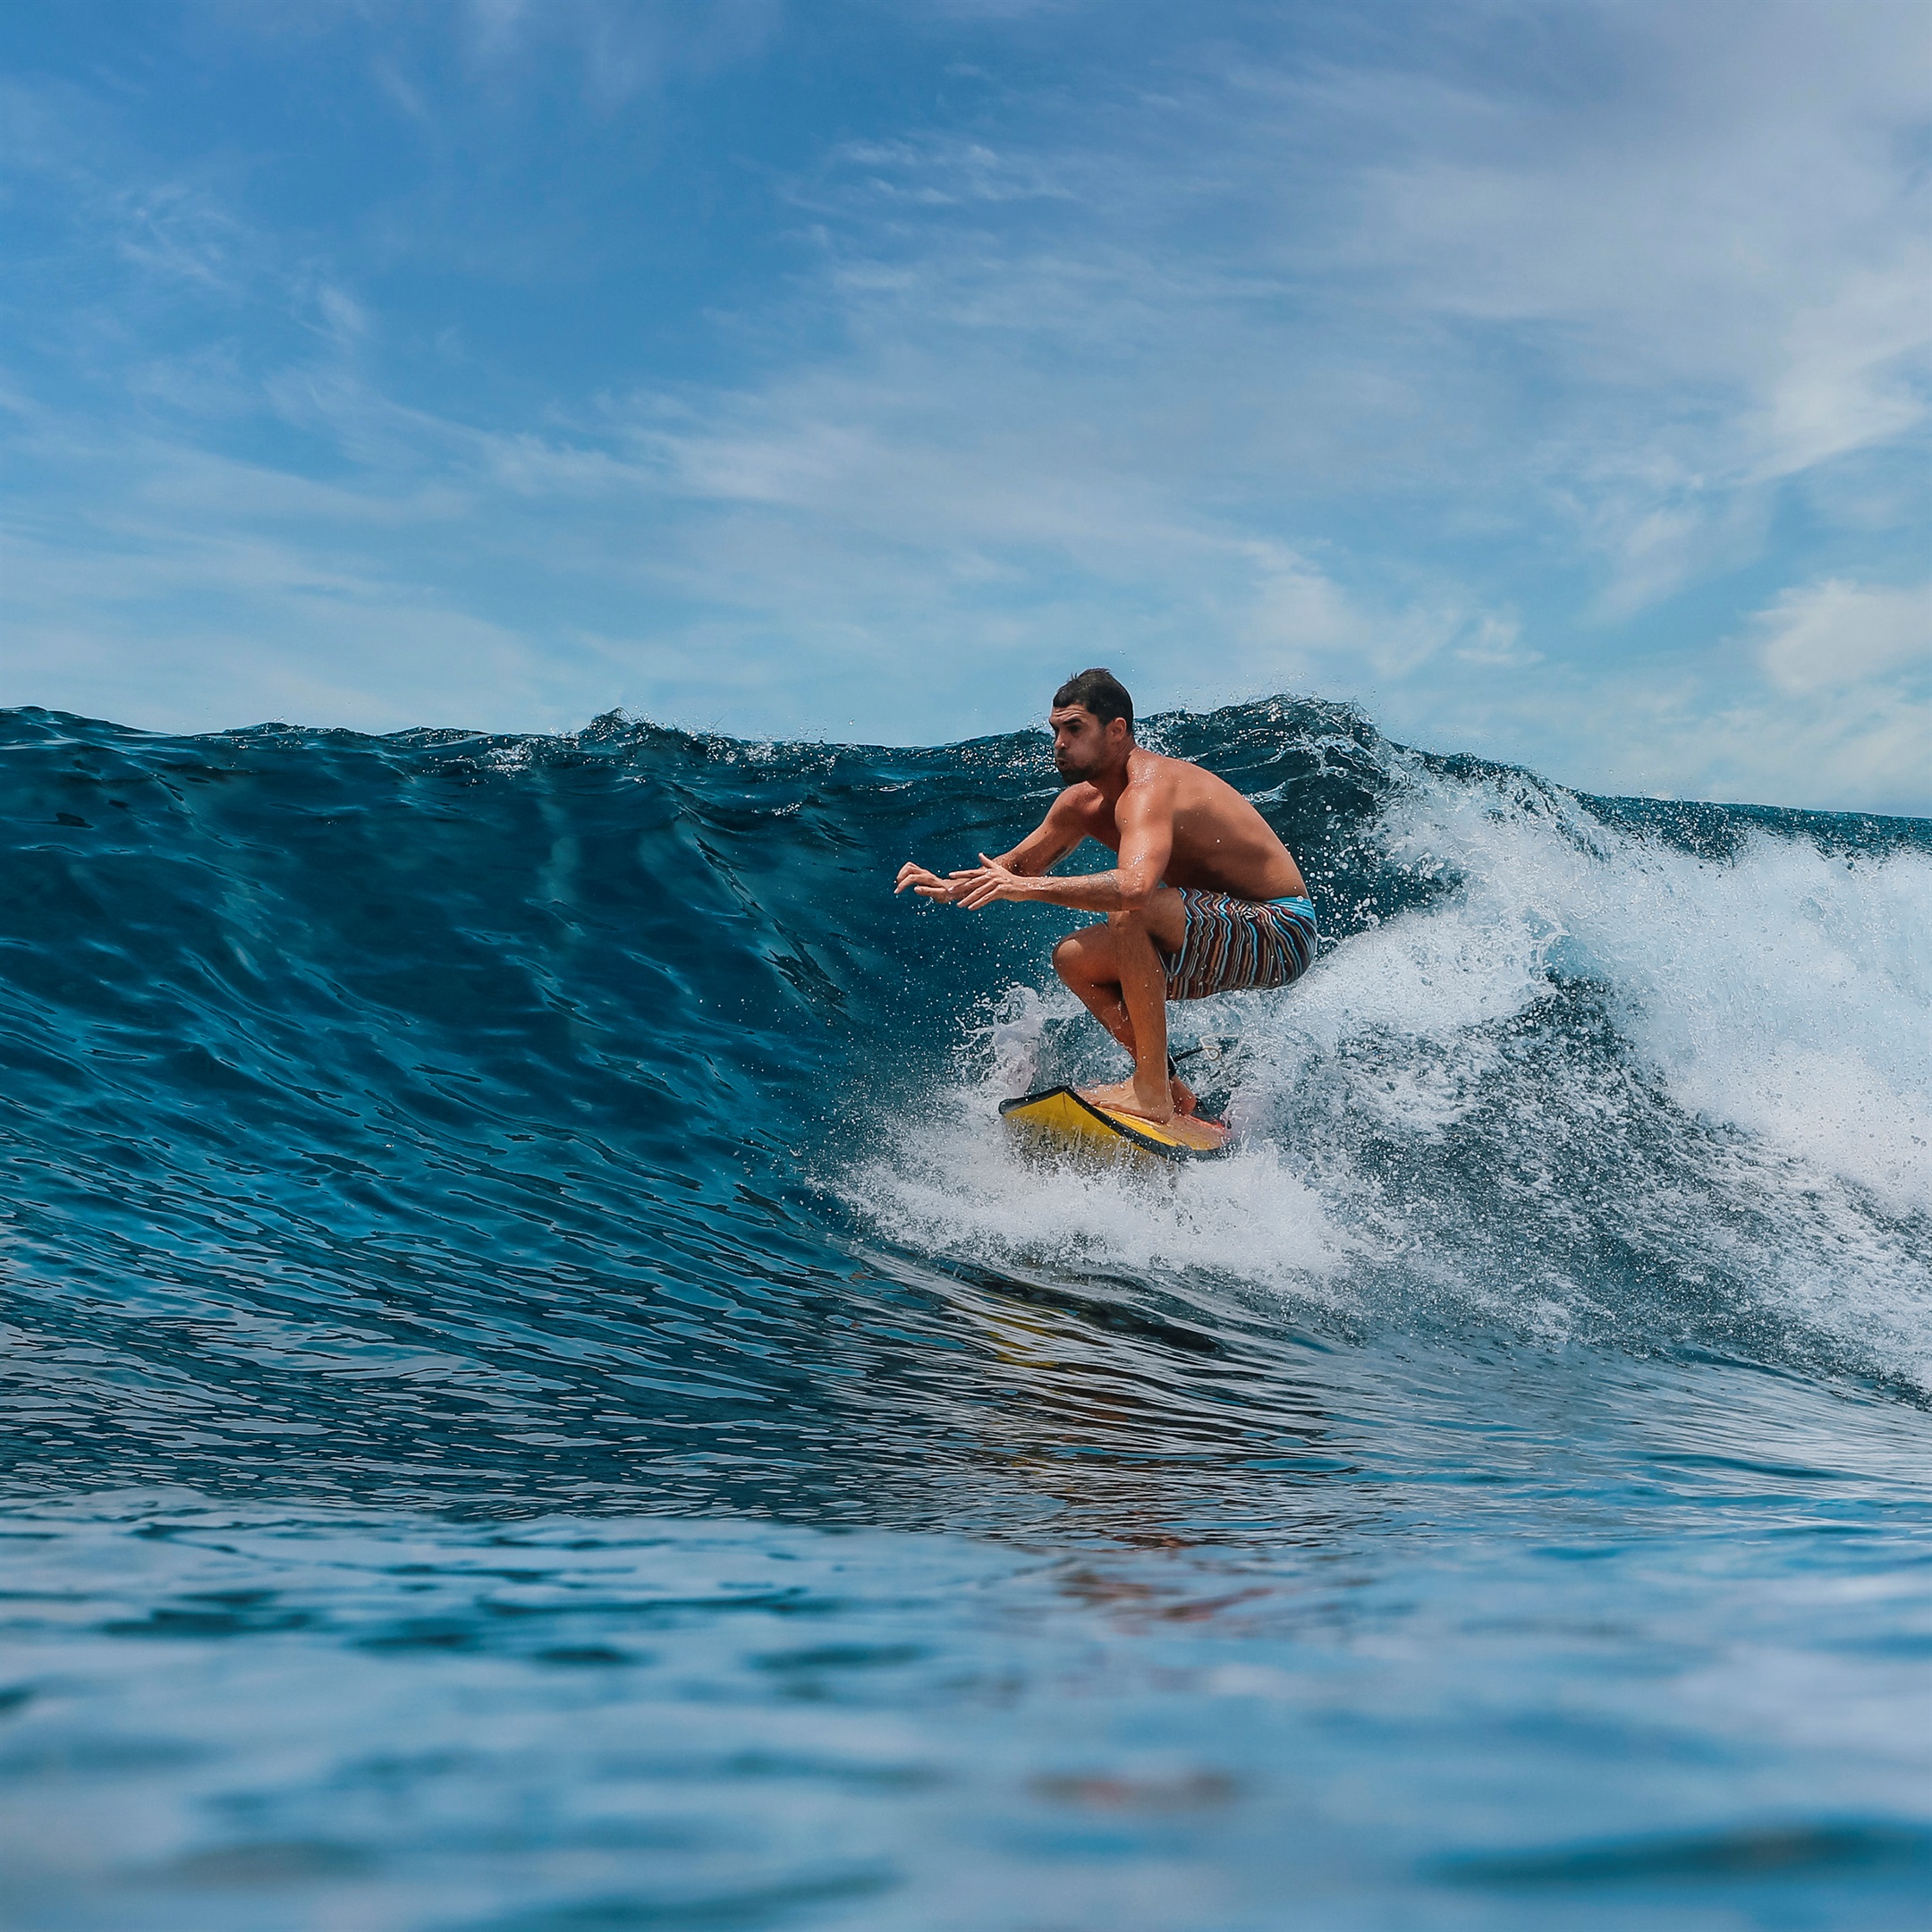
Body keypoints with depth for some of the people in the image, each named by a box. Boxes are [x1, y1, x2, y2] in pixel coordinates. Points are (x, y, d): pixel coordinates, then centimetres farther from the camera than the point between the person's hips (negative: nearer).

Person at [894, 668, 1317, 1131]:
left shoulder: (1148, 788, -25)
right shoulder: (1083, 803, 4)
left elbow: (1134, 887, -44)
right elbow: (1014, 868, 16)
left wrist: (1028, 887, -39)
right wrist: (949, 888, -3)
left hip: (1281, 935, -9)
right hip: (1232, 941, 10)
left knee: (1131, 913, -32)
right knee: (1073, 958, 5)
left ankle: (1152, 1092, -25)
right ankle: (1172, 1088, 2)